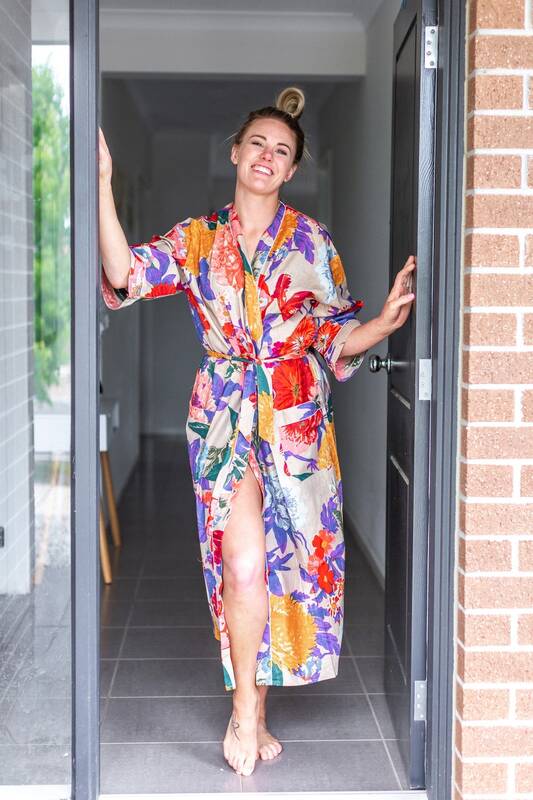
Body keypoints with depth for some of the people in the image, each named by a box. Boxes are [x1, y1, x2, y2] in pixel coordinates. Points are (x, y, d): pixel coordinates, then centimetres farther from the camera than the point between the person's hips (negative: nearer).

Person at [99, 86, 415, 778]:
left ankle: (248, 710, 21)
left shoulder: (312, 241, 5)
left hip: (296, 416, 1)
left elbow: (337, 339, 3)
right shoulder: (196, 239, 6)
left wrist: (386, 320, -16)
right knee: (244, 560, -11)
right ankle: (249, 712, 6)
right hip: (225, 415, -1)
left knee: (285, 557, 4)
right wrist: (102, 187, -19)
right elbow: (126, 277, -11)